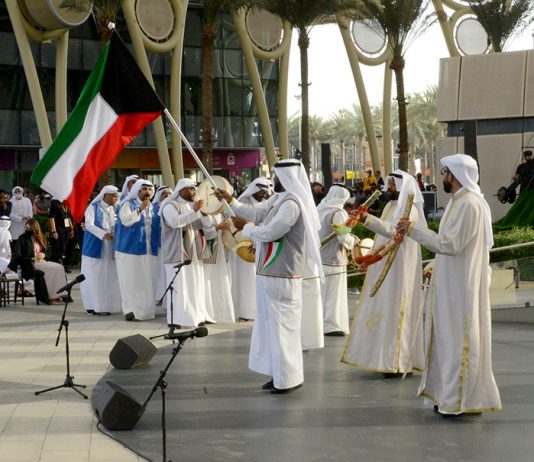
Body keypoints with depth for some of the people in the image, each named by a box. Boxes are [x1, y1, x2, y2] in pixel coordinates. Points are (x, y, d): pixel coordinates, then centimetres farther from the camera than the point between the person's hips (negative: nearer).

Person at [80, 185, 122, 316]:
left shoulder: (115, 209, 12)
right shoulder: (93, 208, -3)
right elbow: (89, 224, -16)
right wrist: (103, 234, -32)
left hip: (110, 250, 5)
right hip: (95, 248, -5)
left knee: (109, 278, 1)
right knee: (94, 277, -2)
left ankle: (105, 305, 6)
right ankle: (92, 306, 3)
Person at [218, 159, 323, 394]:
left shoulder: (291, 204, -20)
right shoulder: (278, 199, 11)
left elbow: (269, 233, -21)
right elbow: (255, 213, 16)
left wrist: (245, 227, -7)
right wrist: (231, 201, 13)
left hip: (281, 275, -10)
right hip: (272, 272, 10)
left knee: (283, 325, -3)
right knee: (273, 323, 15)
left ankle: (288, 379, 5)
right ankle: (281, 374, 24)